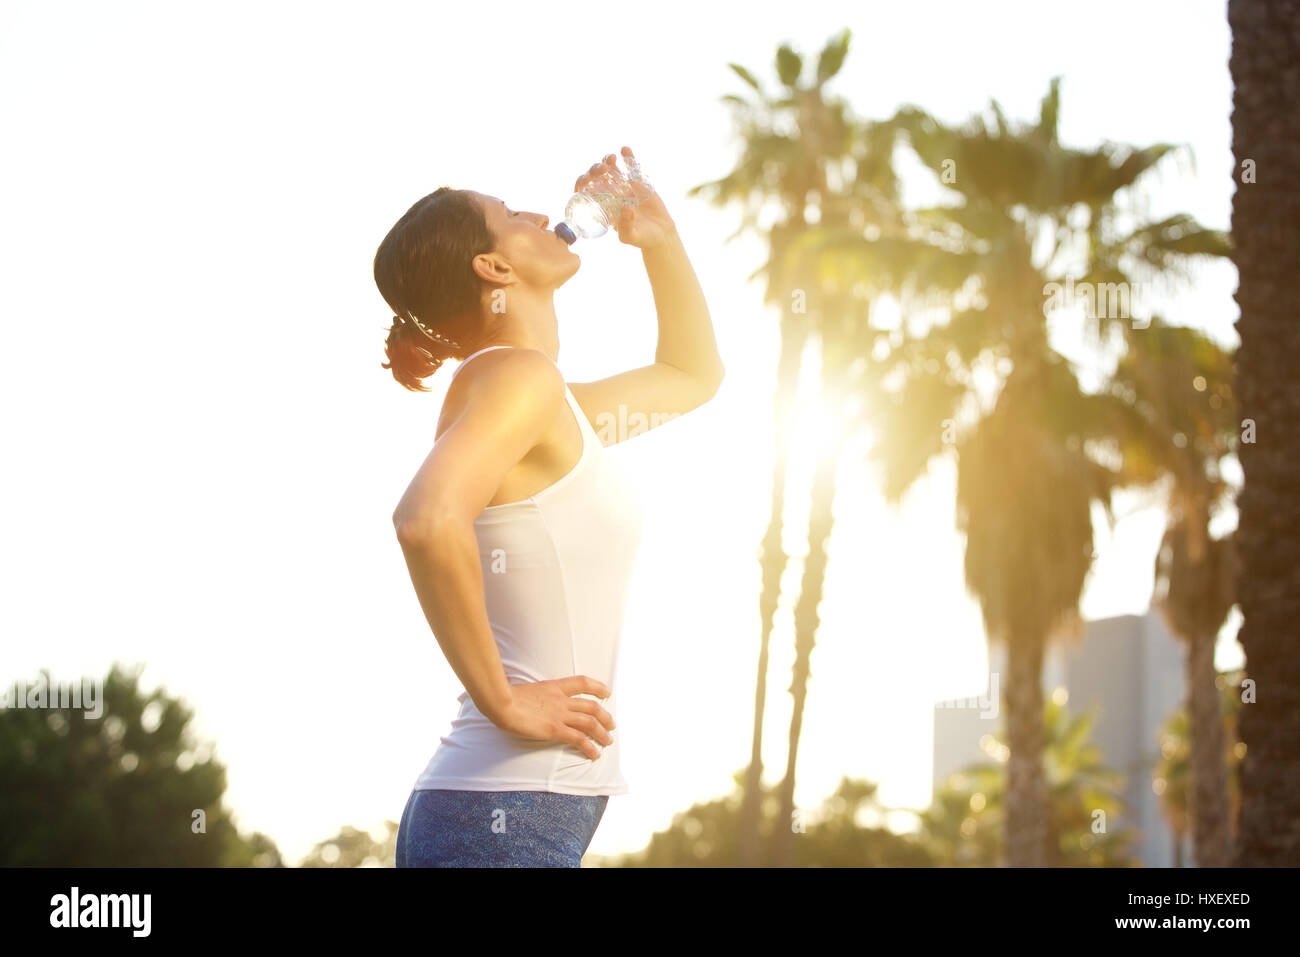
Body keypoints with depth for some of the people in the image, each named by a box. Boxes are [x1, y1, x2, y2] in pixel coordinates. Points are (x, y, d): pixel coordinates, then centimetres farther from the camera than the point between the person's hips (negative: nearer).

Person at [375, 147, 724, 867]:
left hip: (531, 812, 9)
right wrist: (504, 699, -21)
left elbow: (694, 375, 37)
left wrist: (659, 238, 25)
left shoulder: (559, 406, 18)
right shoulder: (515, 375, -10)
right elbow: (429, 519, -29)